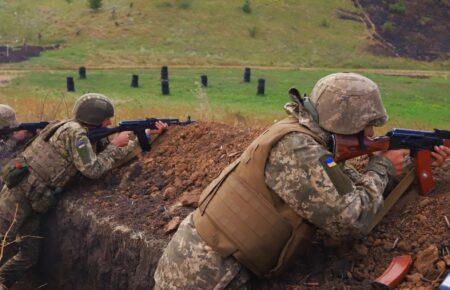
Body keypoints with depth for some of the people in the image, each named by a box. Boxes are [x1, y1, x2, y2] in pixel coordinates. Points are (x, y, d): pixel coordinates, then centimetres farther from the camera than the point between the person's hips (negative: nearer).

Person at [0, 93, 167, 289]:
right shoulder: (74, 132, -14)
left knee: (30, 254, 5)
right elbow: (93, 170, -16)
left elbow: (117, 154, 15)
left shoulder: (88, 135, 14)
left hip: (32, 201, 9)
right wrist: (114, 144, -6)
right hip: (21, 191, -9)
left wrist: (149, 133, 14)